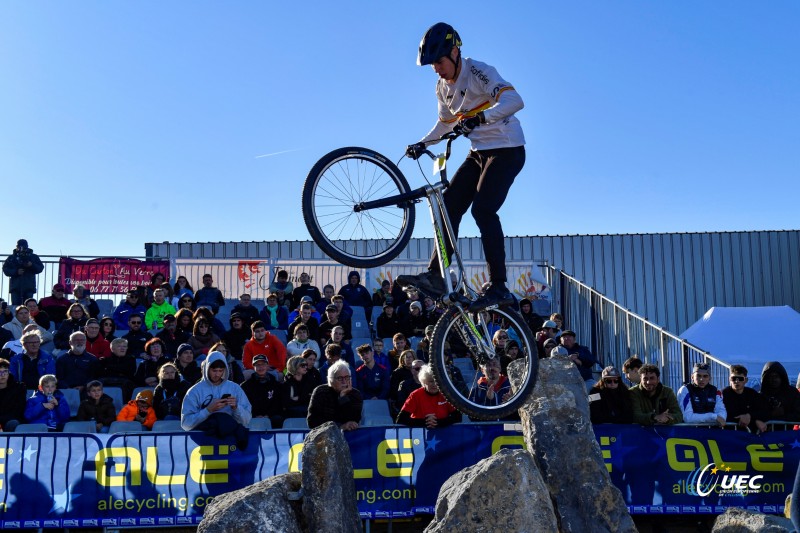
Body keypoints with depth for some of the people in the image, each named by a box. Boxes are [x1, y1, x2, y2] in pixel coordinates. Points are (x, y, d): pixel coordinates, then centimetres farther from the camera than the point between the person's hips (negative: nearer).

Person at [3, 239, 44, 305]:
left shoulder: (34, 257, 12)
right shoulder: (12, 258, 11)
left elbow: (40, 268, 7)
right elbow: (5, 269, 4)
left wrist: (32, 265, -12)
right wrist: (16, 272, -12)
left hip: (29, 287, 0)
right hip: (15, 287, 0)